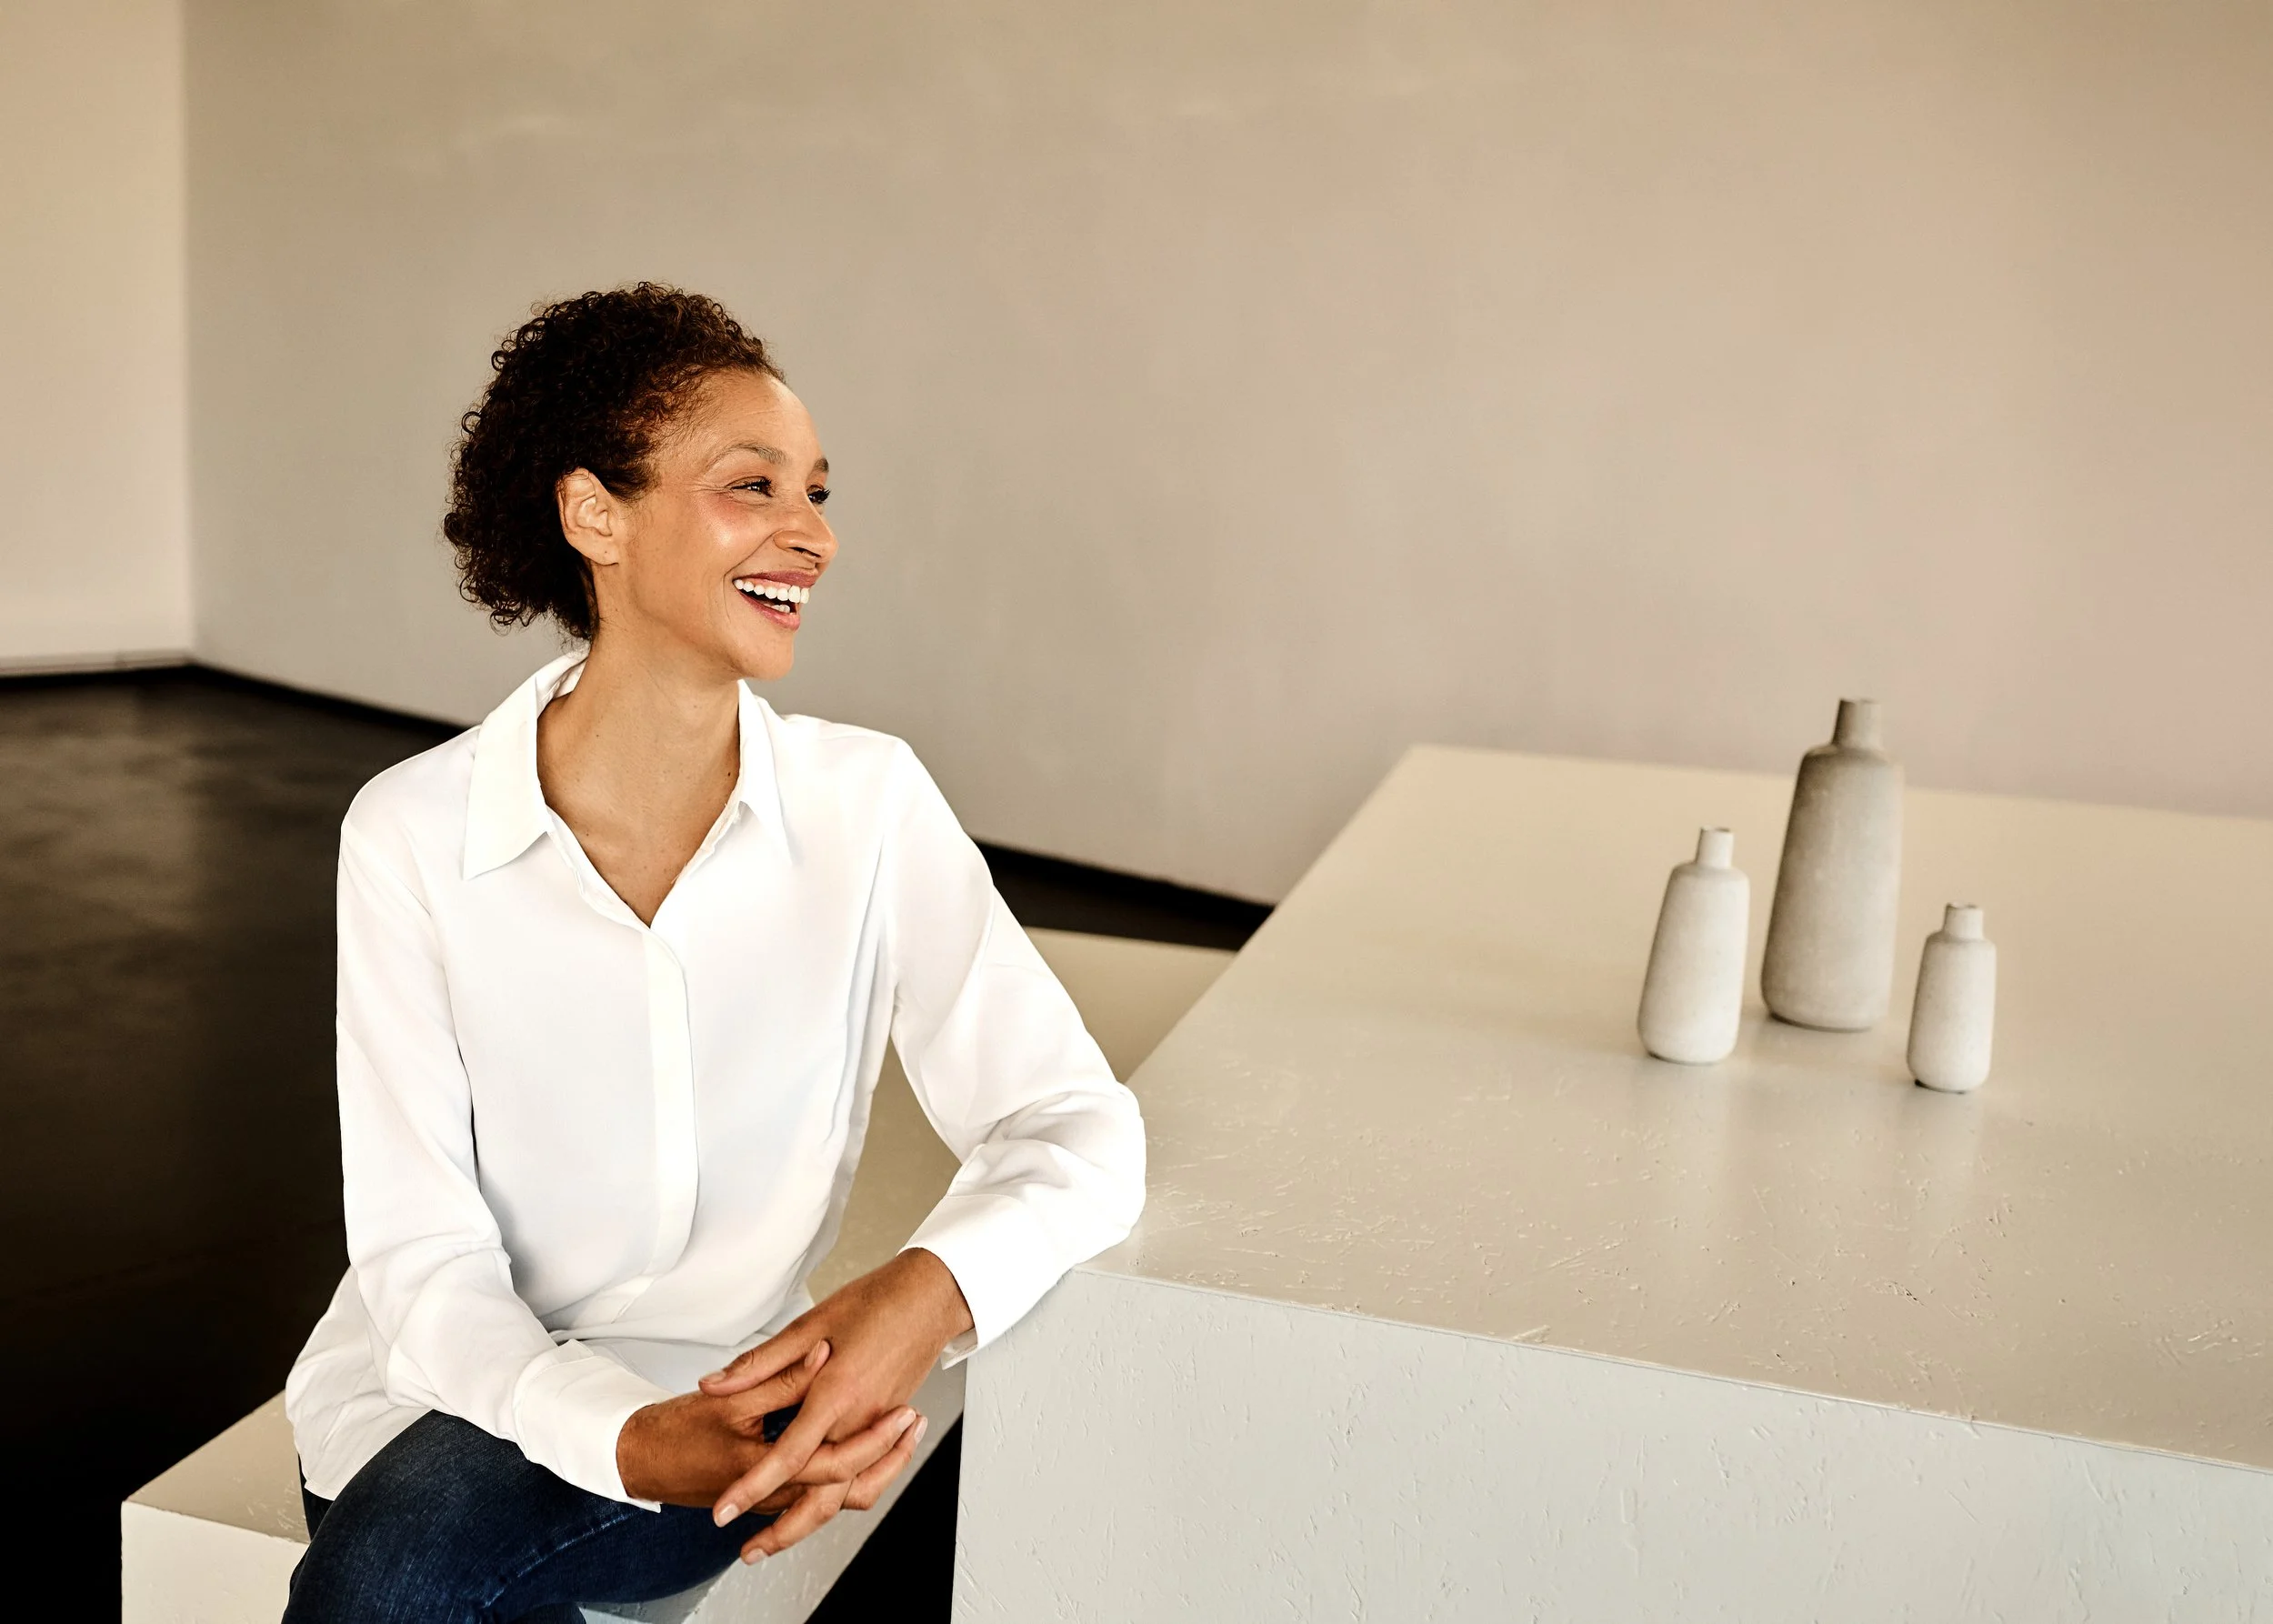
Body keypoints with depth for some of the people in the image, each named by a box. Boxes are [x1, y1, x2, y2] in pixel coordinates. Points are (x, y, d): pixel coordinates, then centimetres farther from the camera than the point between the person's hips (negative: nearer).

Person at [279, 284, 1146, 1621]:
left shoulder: (870, 804, -9)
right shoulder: (412, 836, -10)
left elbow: (1081, 1128, -12)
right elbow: (422, 1257, -11)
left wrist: (932, 1289, -34)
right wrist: (633, 1441, -29)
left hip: (726, 1407, -1)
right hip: (440, 1395, 1)